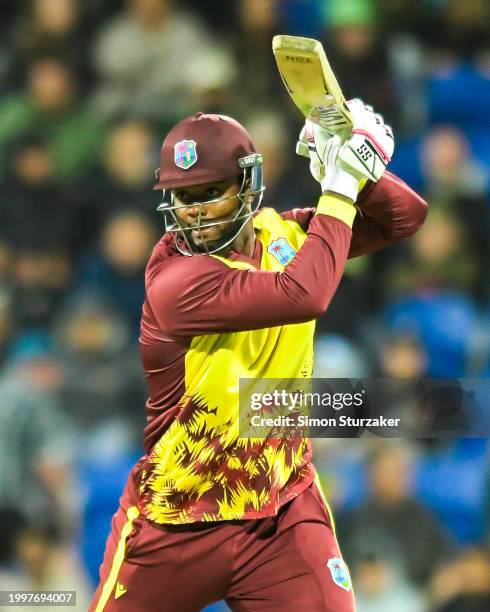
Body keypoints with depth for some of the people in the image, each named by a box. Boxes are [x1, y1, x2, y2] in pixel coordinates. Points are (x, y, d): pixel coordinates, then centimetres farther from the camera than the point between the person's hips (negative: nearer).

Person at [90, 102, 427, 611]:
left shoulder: (283, 236, 1)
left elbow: (405, 217, 4)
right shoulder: (175, 279, -21)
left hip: (284, 513, 4)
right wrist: (339, 190, -25)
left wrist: (359, 167, -15)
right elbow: (303, 295, -32)